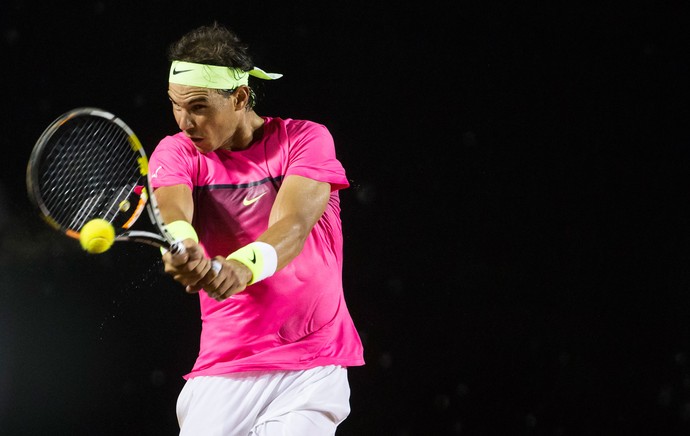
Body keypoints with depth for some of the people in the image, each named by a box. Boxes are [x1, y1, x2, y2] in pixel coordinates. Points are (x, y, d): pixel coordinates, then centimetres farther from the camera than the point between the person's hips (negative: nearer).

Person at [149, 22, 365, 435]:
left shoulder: (306, 139, -4)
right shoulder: (176, 152, 2)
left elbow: (292, 226, -20)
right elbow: (172, 210, -20)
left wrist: (244, 266, -42)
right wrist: (181, 248, -45)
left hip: (312, 368, -2)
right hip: (223, 368, 2)